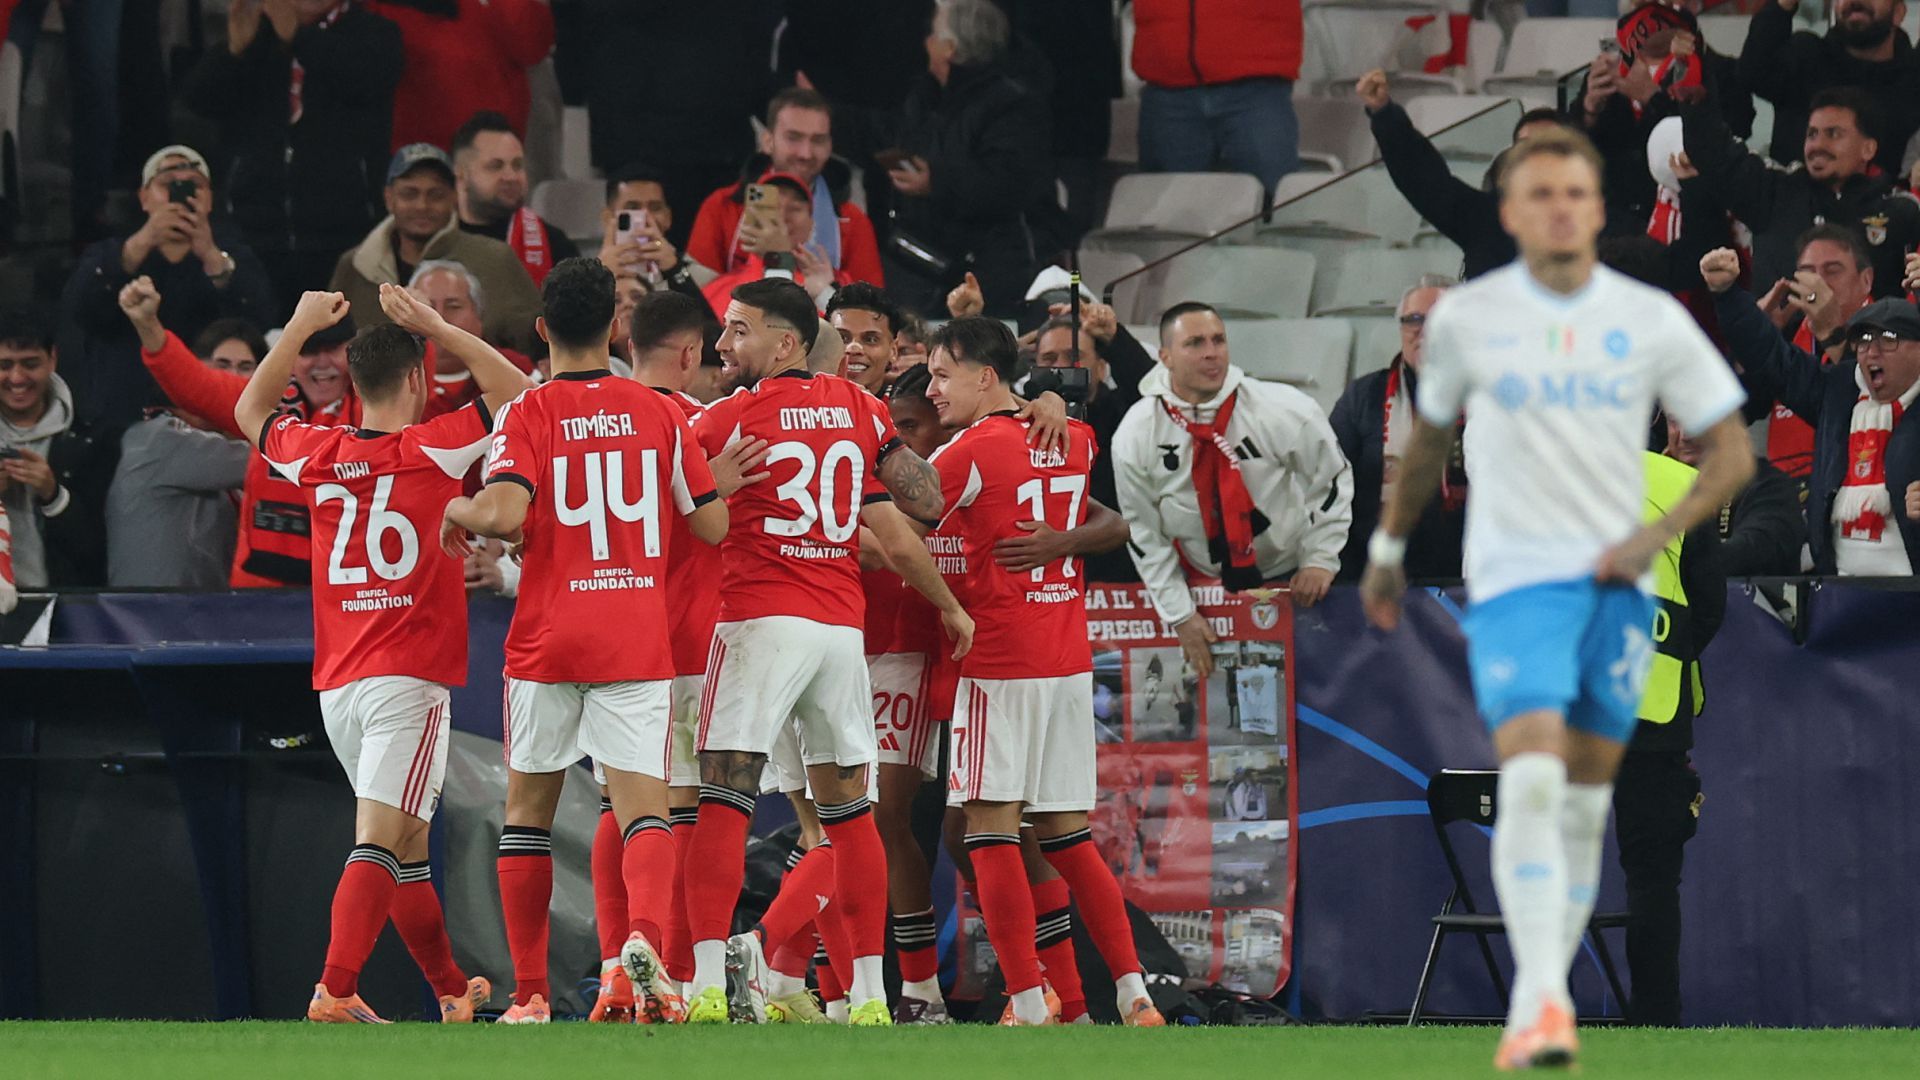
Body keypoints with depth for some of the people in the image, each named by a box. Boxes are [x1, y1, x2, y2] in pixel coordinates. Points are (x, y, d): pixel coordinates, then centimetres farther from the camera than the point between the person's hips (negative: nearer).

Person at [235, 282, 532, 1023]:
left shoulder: (317, 456, 6)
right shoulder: (432, 450, -6)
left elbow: (250, 411, 27)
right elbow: (516, 393, 4)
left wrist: (301, 327, 29)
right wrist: (436, 328, 2)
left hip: (338, 685, 6)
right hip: (409, 680, -6)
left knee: (408, 842, 17)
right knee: (379, 841, -13)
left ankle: (452, 990, 28)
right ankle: (335, 990, -27)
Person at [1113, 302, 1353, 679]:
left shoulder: (1284, 411, -18)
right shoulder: (1135, 436, -13)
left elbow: (1332, 478, -1)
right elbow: (1146, 537, -5)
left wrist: (1321, 559, -7)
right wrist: (1180, 615, -6)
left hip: (1291, 579, -1)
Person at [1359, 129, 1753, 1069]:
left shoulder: (1652, 322, 2)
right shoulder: (1465, 319, 1)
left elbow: (1732, 453, 7)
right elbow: (1429, 437, 19)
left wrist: (1657, 534, -7)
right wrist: (1389, 548, 24)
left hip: (1617, 586, 3)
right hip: (1513, 578, -2)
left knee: (1585, 803, 7)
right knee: (1532, 779, -20)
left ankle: (1538, 999, 19)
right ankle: (1541, 1001, -27)